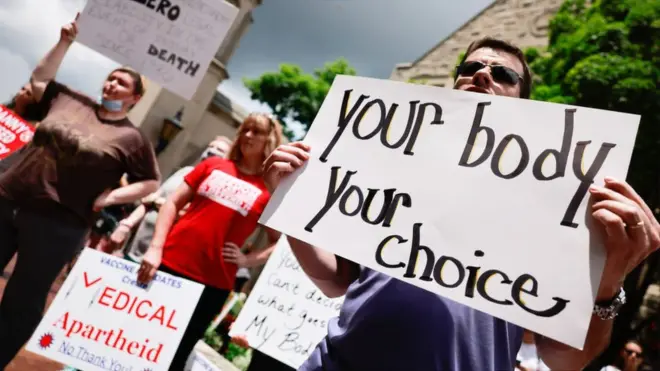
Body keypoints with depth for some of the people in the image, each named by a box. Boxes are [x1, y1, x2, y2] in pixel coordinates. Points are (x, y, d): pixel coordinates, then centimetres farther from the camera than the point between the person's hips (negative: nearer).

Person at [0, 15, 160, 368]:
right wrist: (64, 43, 15)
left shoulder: (133, 139, -1)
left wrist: (108, 197, -7)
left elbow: (151, 182, 3)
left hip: (57, 224, -4)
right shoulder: (71, 101, 11)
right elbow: (39, 79, 23)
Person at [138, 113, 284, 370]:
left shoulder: (272, 189, 1)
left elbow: (280, 243, 5)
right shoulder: (213, 165, 8)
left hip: (212, 283, -2)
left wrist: (246, 260, -10)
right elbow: (173, 202, 7)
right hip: (169, 263, 2)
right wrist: (155, 248, -3)